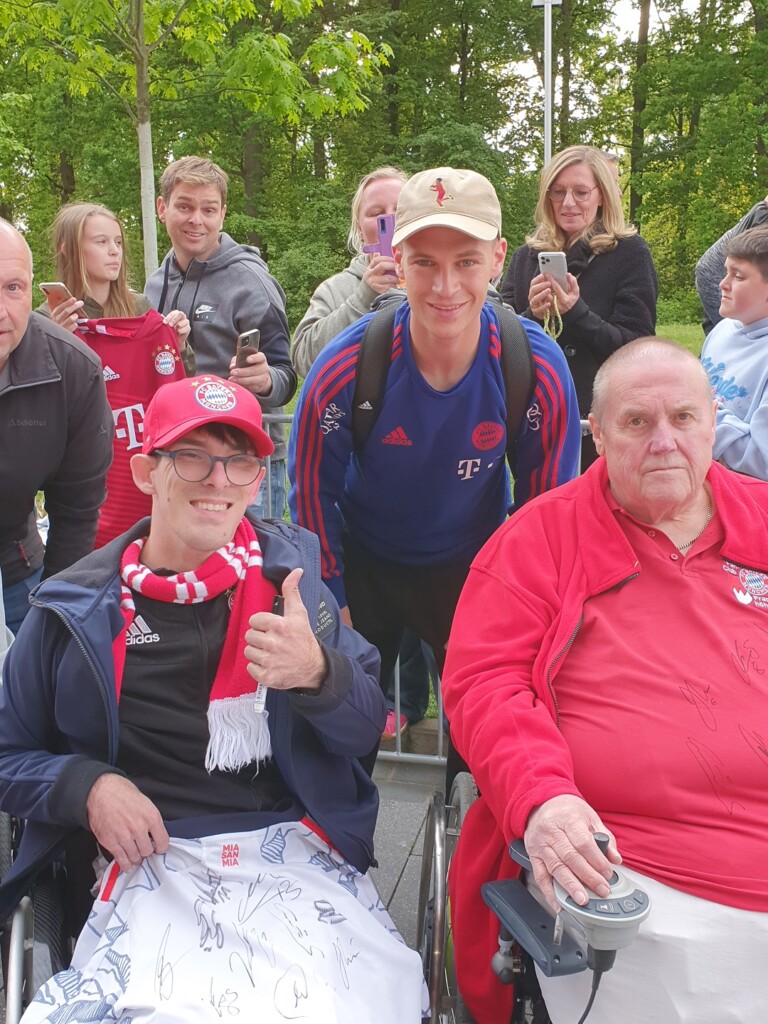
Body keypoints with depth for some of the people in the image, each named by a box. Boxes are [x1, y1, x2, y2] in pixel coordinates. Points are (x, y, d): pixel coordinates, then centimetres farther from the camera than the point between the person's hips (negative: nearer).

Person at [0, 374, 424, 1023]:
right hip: (154, 863, 0)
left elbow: (368, 728, 6)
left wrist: (318, 672, -16)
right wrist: (87, 785, -7)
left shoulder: (284, 571, 6)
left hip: (298, 851, 1)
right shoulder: (74, 610, 3)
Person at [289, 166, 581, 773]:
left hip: (473, 567, 1)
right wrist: (332, 604, -4)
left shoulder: (539, 370, -22)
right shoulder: (346, 368, -25)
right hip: (363, 562, 0)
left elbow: (546, 501, -7)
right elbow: (313, 491, -8)